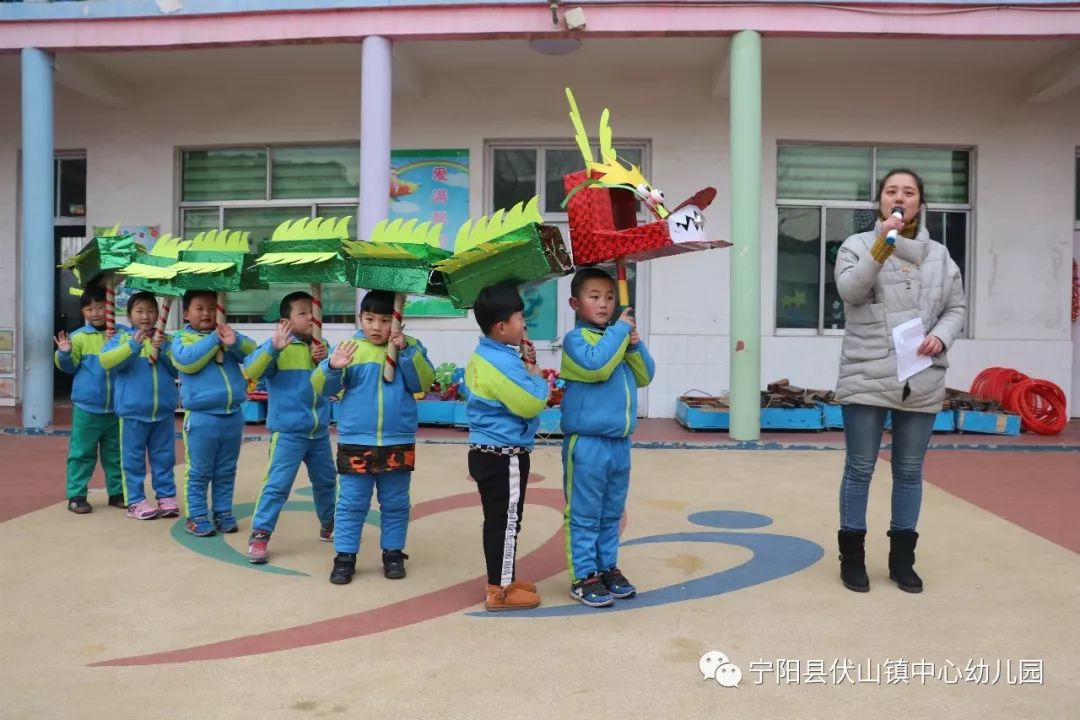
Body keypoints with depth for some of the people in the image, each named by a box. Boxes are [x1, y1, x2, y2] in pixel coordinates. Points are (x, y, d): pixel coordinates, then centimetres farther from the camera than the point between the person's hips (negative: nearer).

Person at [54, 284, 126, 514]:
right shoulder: (78, 337, -4)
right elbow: (69, 367, 2)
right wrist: (64, 353, -17)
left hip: (115, 407, 2)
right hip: (87, 406, -2)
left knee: (115, 453, 13)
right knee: (82, 453, 4)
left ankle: (117, 492, 24)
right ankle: (76, 496, 13)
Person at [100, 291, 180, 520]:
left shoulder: (166, 340, 9)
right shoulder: (122, 338, 2)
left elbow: (178, 369, 4)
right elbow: (106, 361, -13)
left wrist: (163, 351, -11)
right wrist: (133, 346, -22)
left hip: (164, 411, 2)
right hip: (132, 411, -2)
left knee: (164, 458, 11)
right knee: (133, 459, 4)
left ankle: (166, 496, 20)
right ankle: (135, 501, 11)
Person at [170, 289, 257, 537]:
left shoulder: (227, 333, 12)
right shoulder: (182, 338, 1)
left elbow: (253, 351, -2)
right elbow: (186, 361, -19)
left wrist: (234, 342, -22)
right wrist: (213, 340, -16)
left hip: (232, 416, 4)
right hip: (201, 417, -4)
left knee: (226, 472, 13)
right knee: (199, 472, 2)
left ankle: (223, 512, 23)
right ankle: (196, 516, 12)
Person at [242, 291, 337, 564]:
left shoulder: (321, 347, 8)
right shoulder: (278, 348, -10)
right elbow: (250, 371, -22)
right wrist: (272, 346, -35)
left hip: (319, 431, 6)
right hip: (288, 431, -6)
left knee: (326, 481, 20)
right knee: (278, 484, -11)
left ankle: (329, 526, 39)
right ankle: (259, 535, -3)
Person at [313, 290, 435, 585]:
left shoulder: (410, 346, 1)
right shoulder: (348, 348, -2)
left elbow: (423, 383, -9)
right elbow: (321, 387, -7)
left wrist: (406, 351, -18)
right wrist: (333, 367, -28)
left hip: (398, 444, 1)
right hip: (355, 443, -1)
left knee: (395, 504, 13)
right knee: (351, 504, 6)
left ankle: (393, 553, 26)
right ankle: (345, 556, 16)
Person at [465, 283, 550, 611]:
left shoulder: (482, 356, 10)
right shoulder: (503, 363, -23)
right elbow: (530, 404, -22)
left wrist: (525, 375, 4)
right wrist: (537, 378, -5)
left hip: (486, 451, 10)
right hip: (505, 457, -10)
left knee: (497, 520, 18)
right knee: (506, 522, 0)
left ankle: (503, 579, 31)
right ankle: (500, 591, 9)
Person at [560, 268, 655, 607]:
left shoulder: (618, 338, 14)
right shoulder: (576, 338, -7)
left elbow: (644, 376, 12)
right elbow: (595, 365, -26)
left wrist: (635, 345, -4)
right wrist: (619, 331, -17)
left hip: (620, 442, 7)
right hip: (587, 443, -7)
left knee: (611, 514, 16)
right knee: (584, 515, 1)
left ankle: (608, 567, 28)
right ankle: (583, 576, 9)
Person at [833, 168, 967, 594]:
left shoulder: (939, 255, 11)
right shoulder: (858, 245, 2)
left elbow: (956, 308, 13)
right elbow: (849, 290, -14)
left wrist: (941, 337, -7)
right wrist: (882, 245, -21)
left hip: (922, 381, 3)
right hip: (867, 378, -3)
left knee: (909, 471, 11)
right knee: (860, 469, 2)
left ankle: (902, 557, 23)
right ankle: (852, 555, 15)